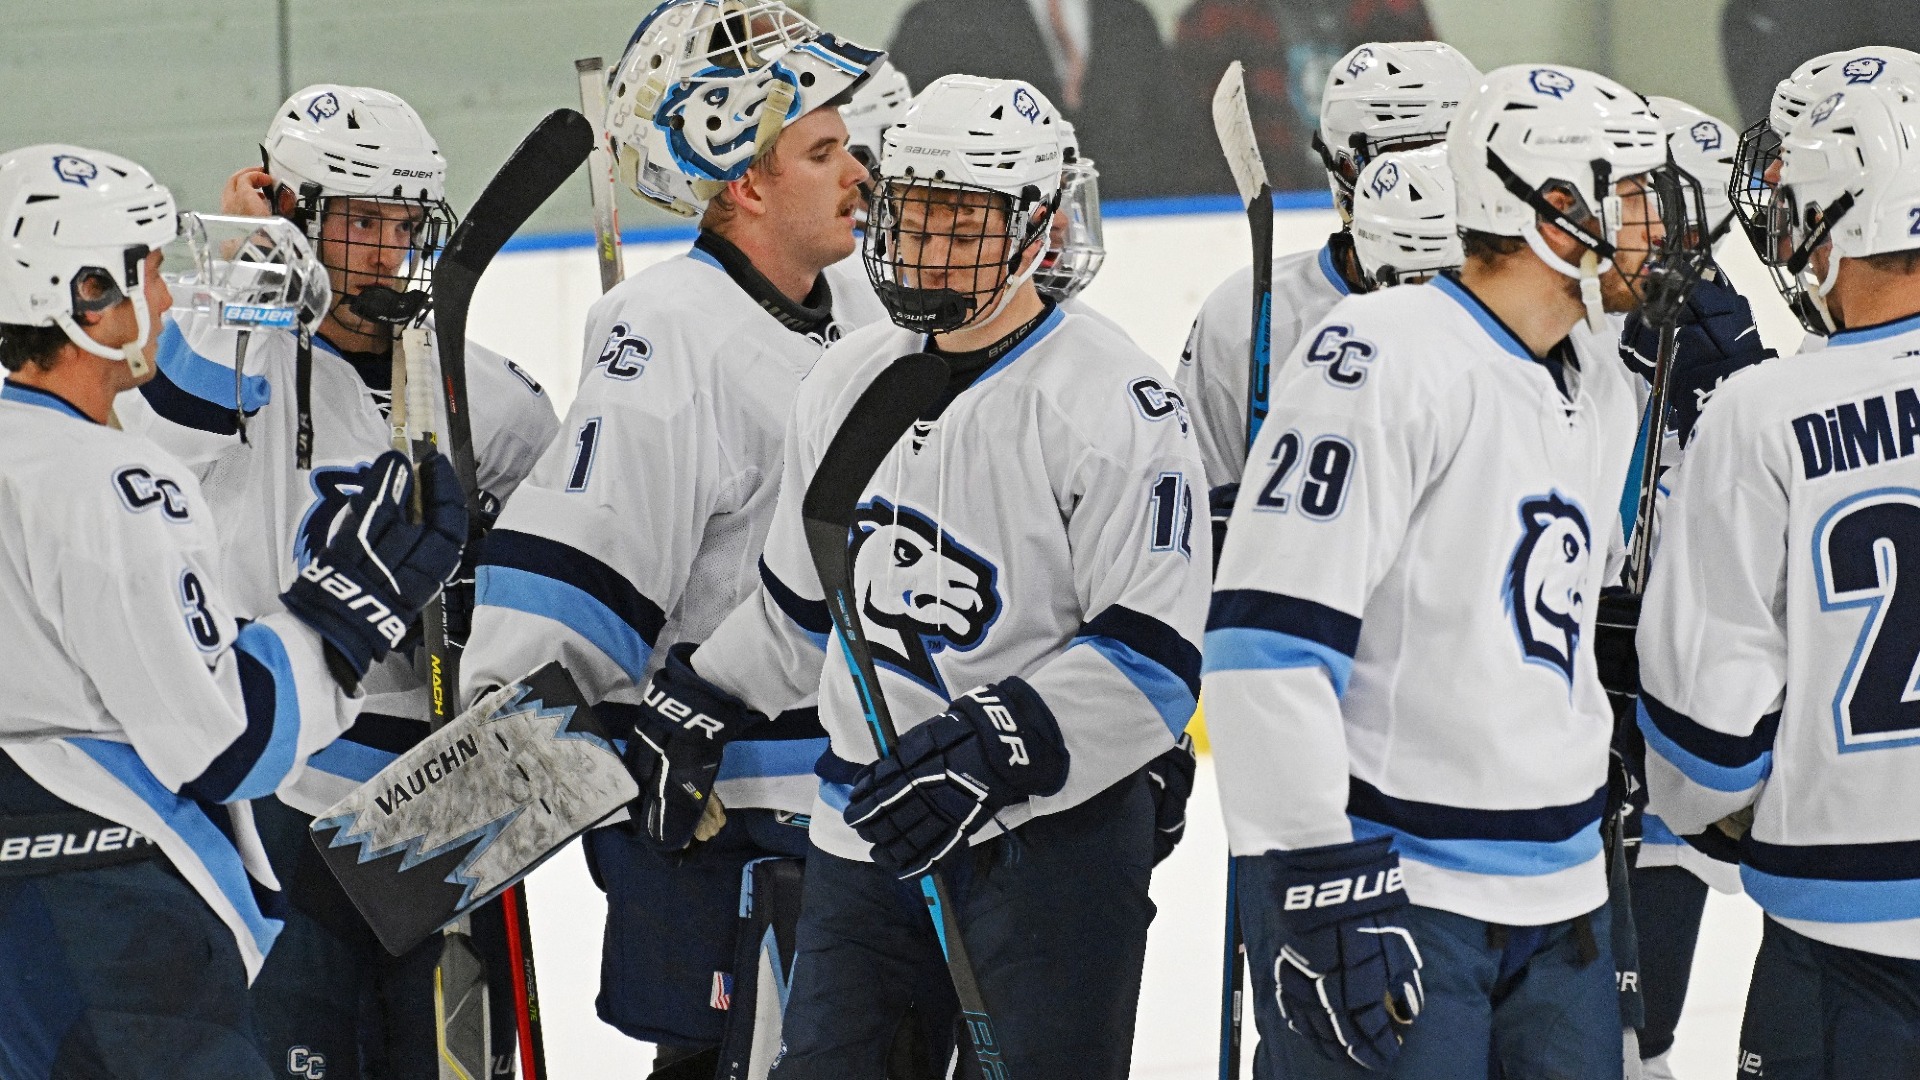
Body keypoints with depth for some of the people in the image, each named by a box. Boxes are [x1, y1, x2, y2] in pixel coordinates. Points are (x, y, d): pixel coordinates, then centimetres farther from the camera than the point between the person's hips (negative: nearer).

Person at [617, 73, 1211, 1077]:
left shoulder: (1112, 402, -13)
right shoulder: (845, 382, 10)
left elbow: (1152, 656, -18)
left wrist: (994, 752, -27)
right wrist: (691, 707, 18)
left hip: (1051, 835, -6)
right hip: (863, 839, 7)